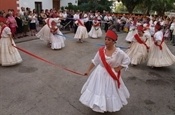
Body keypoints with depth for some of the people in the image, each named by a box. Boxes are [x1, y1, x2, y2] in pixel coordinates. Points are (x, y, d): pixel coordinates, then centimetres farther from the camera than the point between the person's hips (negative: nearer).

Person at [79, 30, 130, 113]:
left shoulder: (118, 52, -19)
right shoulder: (101, 50, -11)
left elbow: (127, 60, -7)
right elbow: (95, 61, -1)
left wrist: (118, 69, -11)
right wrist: (88, 70, 2)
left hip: (111, 75, -3)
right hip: (100, 73, 3)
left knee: (110, 91, 15)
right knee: (98, 89, 16)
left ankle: (110, 106, 42)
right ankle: (99, 104, 42)